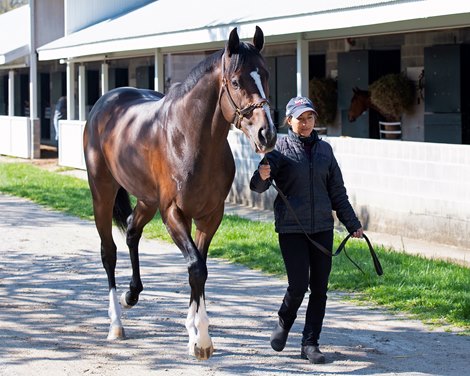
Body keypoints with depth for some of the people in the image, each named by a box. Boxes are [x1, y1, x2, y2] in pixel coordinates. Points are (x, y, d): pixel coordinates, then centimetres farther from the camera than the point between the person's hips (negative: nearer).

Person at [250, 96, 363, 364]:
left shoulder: (324, 149, 9)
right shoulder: (281, 148, -4)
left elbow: (337, 191, 16)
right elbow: (258, 186, -13)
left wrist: (353, 224, 16)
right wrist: (262, 177, -36)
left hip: (322, 227, 4)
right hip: (291, 228, -4)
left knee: (320, 287, 3)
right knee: (298, 285, -8)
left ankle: (310, 344, 11)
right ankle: (284, 323, 22)